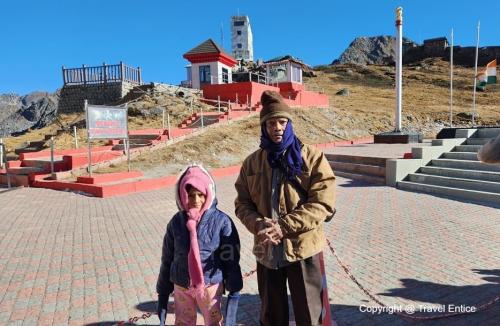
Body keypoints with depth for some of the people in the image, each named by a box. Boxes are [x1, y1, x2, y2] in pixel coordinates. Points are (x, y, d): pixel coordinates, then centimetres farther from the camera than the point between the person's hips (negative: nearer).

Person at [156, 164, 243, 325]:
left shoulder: (221, 221, -14)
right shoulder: (176, 222, -6)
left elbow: (231, 258, -8)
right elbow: (167, 260, 2)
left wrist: (234, 290, -4)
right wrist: (162, 293, 7)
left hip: (211, 287, -2)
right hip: (181, 288, 3)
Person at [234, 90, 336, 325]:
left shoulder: (312, 158, -7)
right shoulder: (252, 162, 4)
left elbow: (323, 203, -14)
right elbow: (242, 204, 5)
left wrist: (284, 226, -22)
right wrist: (259, 225, -16)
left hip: (303, 250, -3)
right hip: (266, 251, 3)